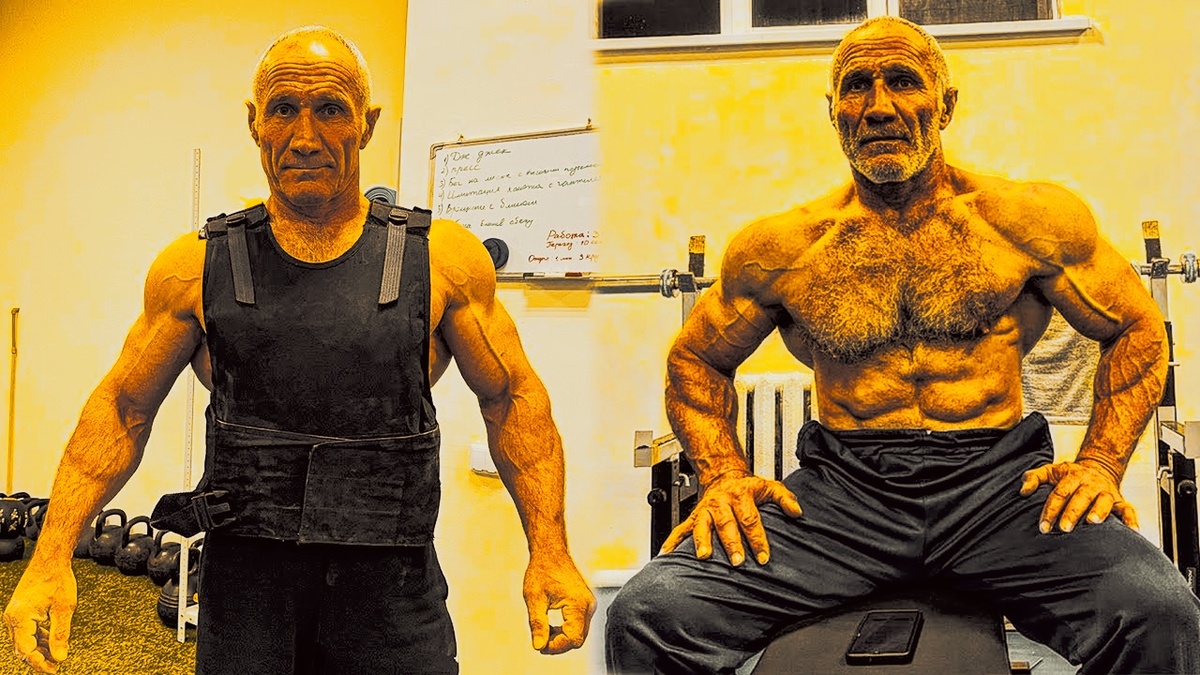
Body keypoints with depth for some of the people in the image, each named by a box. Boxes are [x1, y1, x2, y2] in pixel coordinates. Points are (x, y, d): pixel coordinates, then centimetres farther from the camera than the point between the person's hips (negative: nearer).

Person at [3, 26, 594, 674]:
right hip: (244, 586, 1)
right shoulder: (197, 267, 3)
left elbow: (513, 399, 4)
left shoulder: (442, 259, 0)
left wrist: (550, 552, -3)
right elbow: (122, 408, 9)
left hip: (392, 589, 0)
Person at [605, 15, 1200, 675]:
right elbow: (695, 360, 19)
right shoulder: (777, 248, 7)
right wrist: (722, 475, 2)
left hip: (996, 478, 0)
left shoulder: (1028, 219, 6)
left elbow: (1139, 329, 16)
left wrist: (1100, 463, 1)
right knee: (647, 619, -22)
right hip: (840, 490, 1)